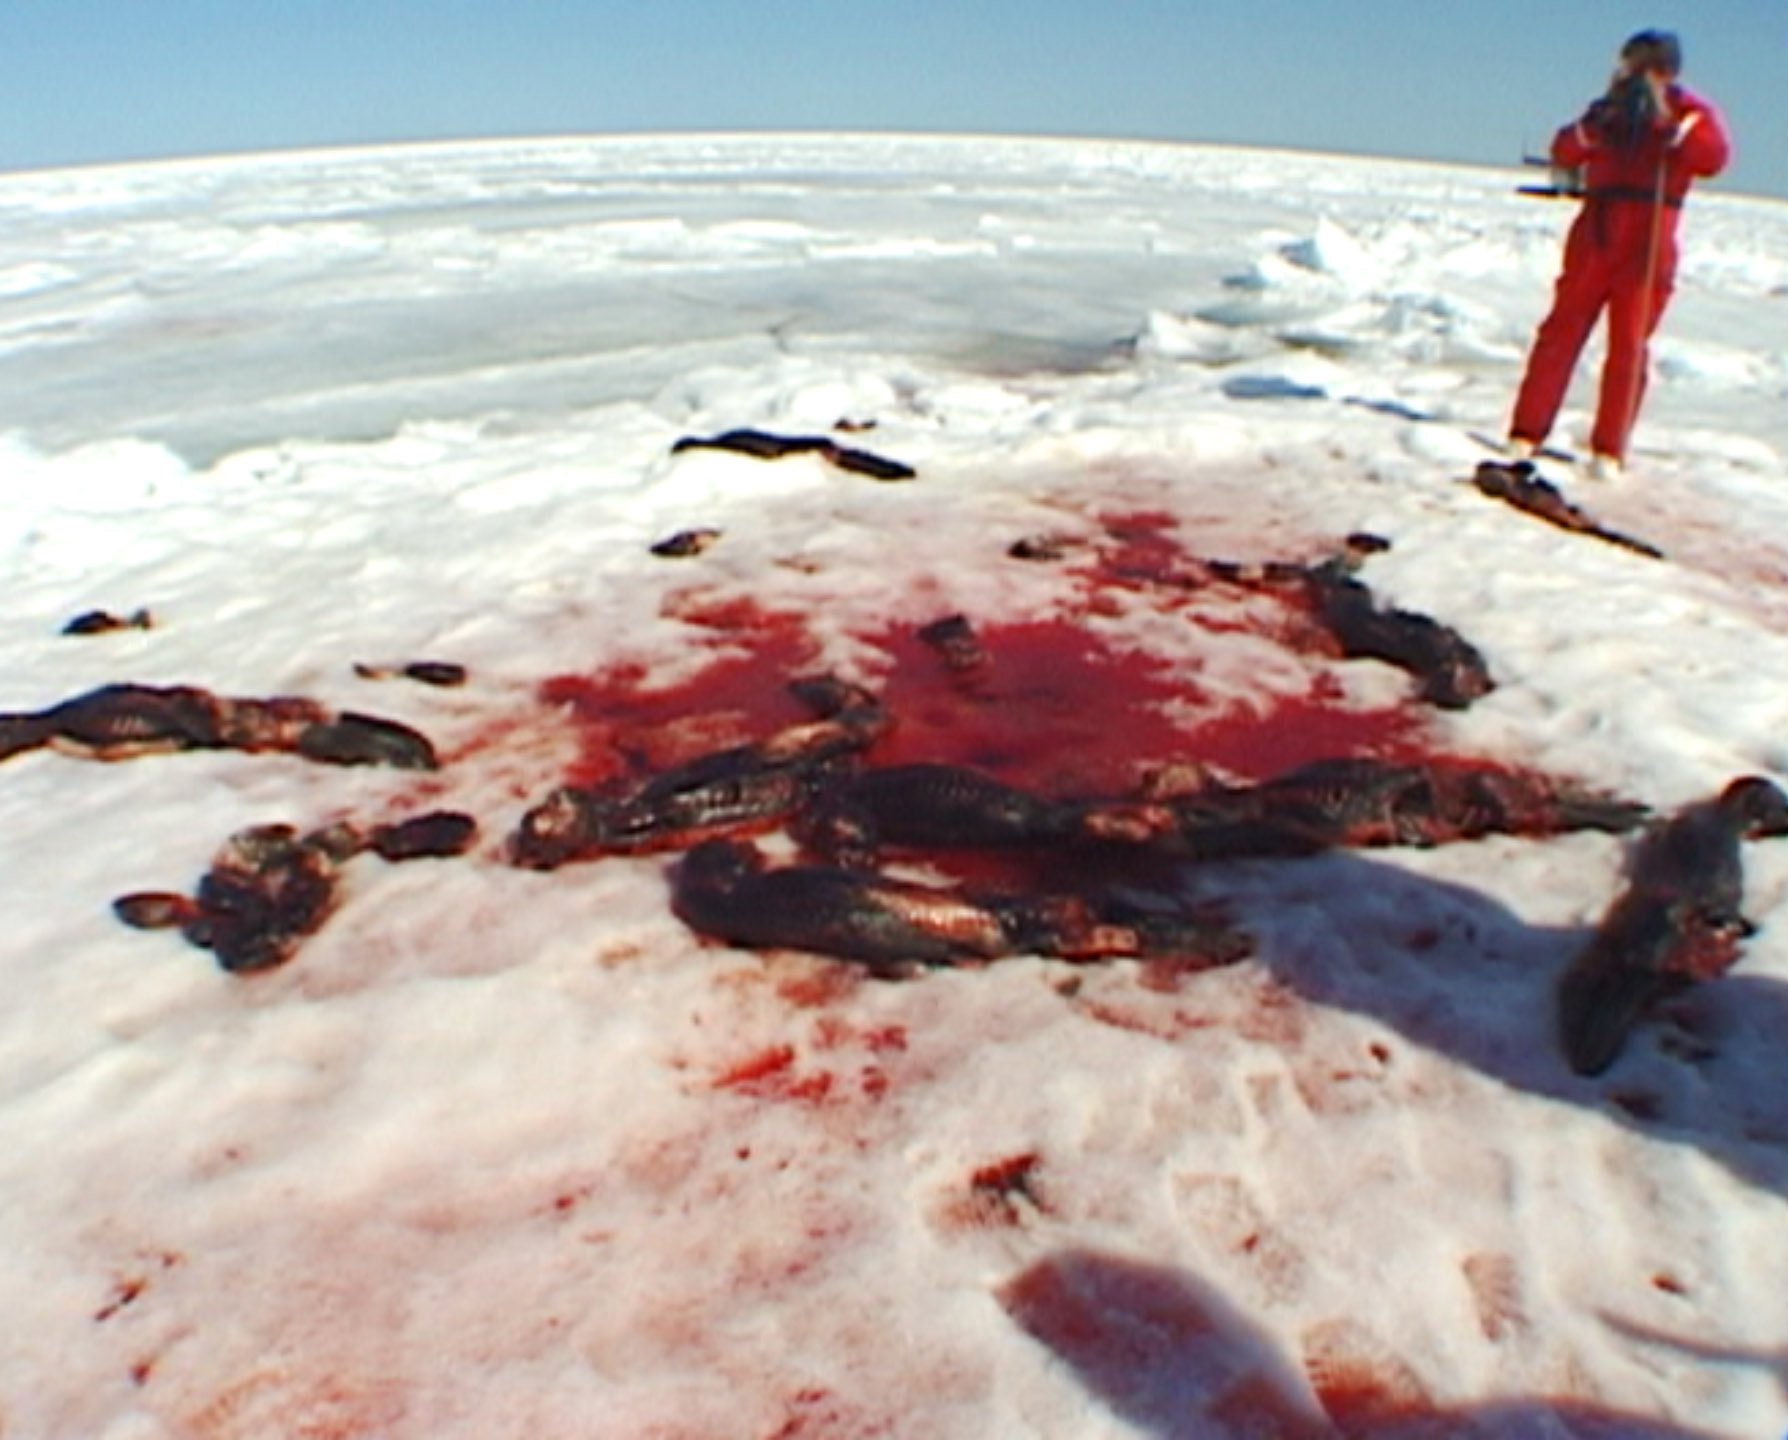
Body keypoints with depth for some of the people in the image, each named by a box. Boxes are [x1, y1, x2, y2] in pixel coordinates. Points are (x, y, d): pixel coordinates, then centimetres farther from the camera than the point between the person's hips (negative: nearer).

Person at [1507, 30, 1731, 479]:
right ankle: (1527, 433, 2)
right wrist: (1600, 120, -11)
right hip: (1594, 237, 3)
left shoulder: (1691, 110, 6)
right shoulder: (1610, 108, 15)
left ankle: (1608, 450, 0)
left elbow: (1715, 156, -11)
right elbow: (1563, 152, 4)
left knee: (1629, 346, -3)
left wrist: (1667, 120, -17)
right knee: (1561, 332, -1)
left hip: (1648, 244, -3)